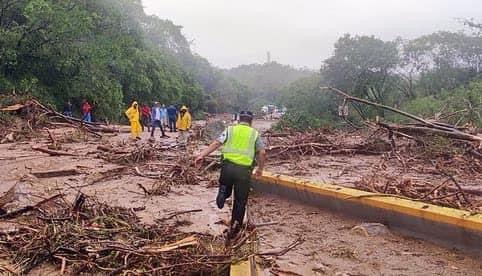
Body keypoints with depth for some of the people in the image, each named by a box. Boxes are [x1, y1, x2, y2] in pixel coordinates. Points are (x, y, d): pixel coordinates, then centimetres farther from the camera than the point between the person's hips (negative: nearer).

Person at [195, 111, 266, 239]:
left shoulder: (230, 130, 13)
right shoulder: (255, 134, 13)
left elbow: (216, 143, -1)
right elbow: (262, 153, 4)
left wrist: (202, 155, -6)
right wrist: (260, 168, 18)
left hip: (228, 166, 1)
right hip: (244, 170, -1)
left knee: (226, 187, 29)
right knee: (240, 201, 11)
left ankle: (223, 193, -5)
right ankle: (234, 228, 11)